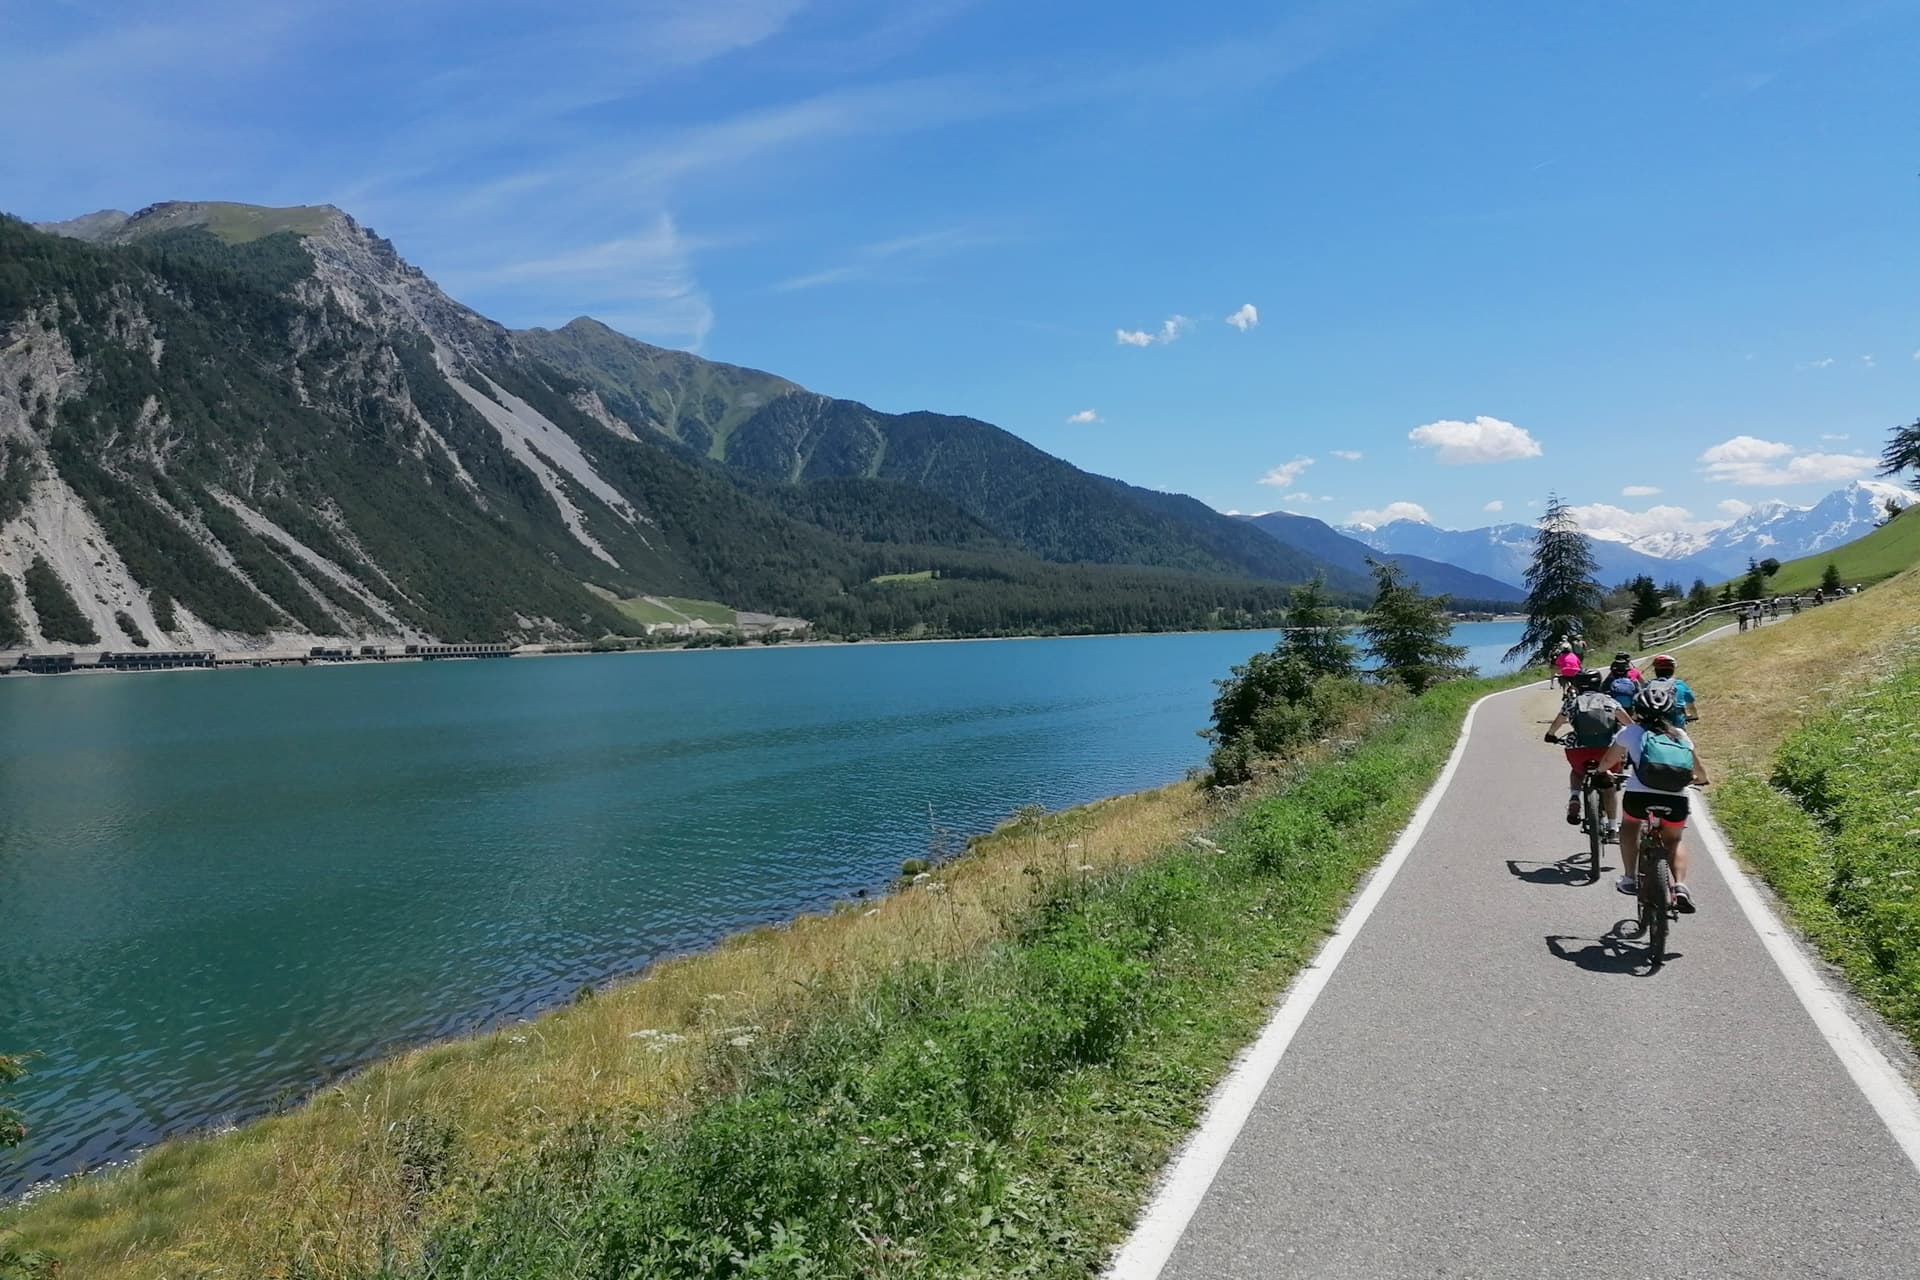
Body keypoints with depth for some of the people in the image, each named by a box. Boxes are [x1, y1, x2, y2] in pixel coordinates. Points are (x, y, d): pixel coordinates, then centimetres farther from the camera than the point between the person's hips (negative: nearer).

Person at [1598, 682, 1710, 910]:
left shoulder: (1630, 732, 13)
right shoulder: (1680, 734, 18)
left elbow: (1607, 761, 25)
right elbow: (1701, 771, 24)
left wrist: (1603, 771, 47)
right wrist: (1698, 780, 47)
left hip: (1639, 796, -2)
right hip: (1676, 800, 2)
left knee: (1629, 826, 32)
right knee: (1674, 840, 30)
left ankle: (1630, 879, 23)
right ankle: (1680, 886, 9)